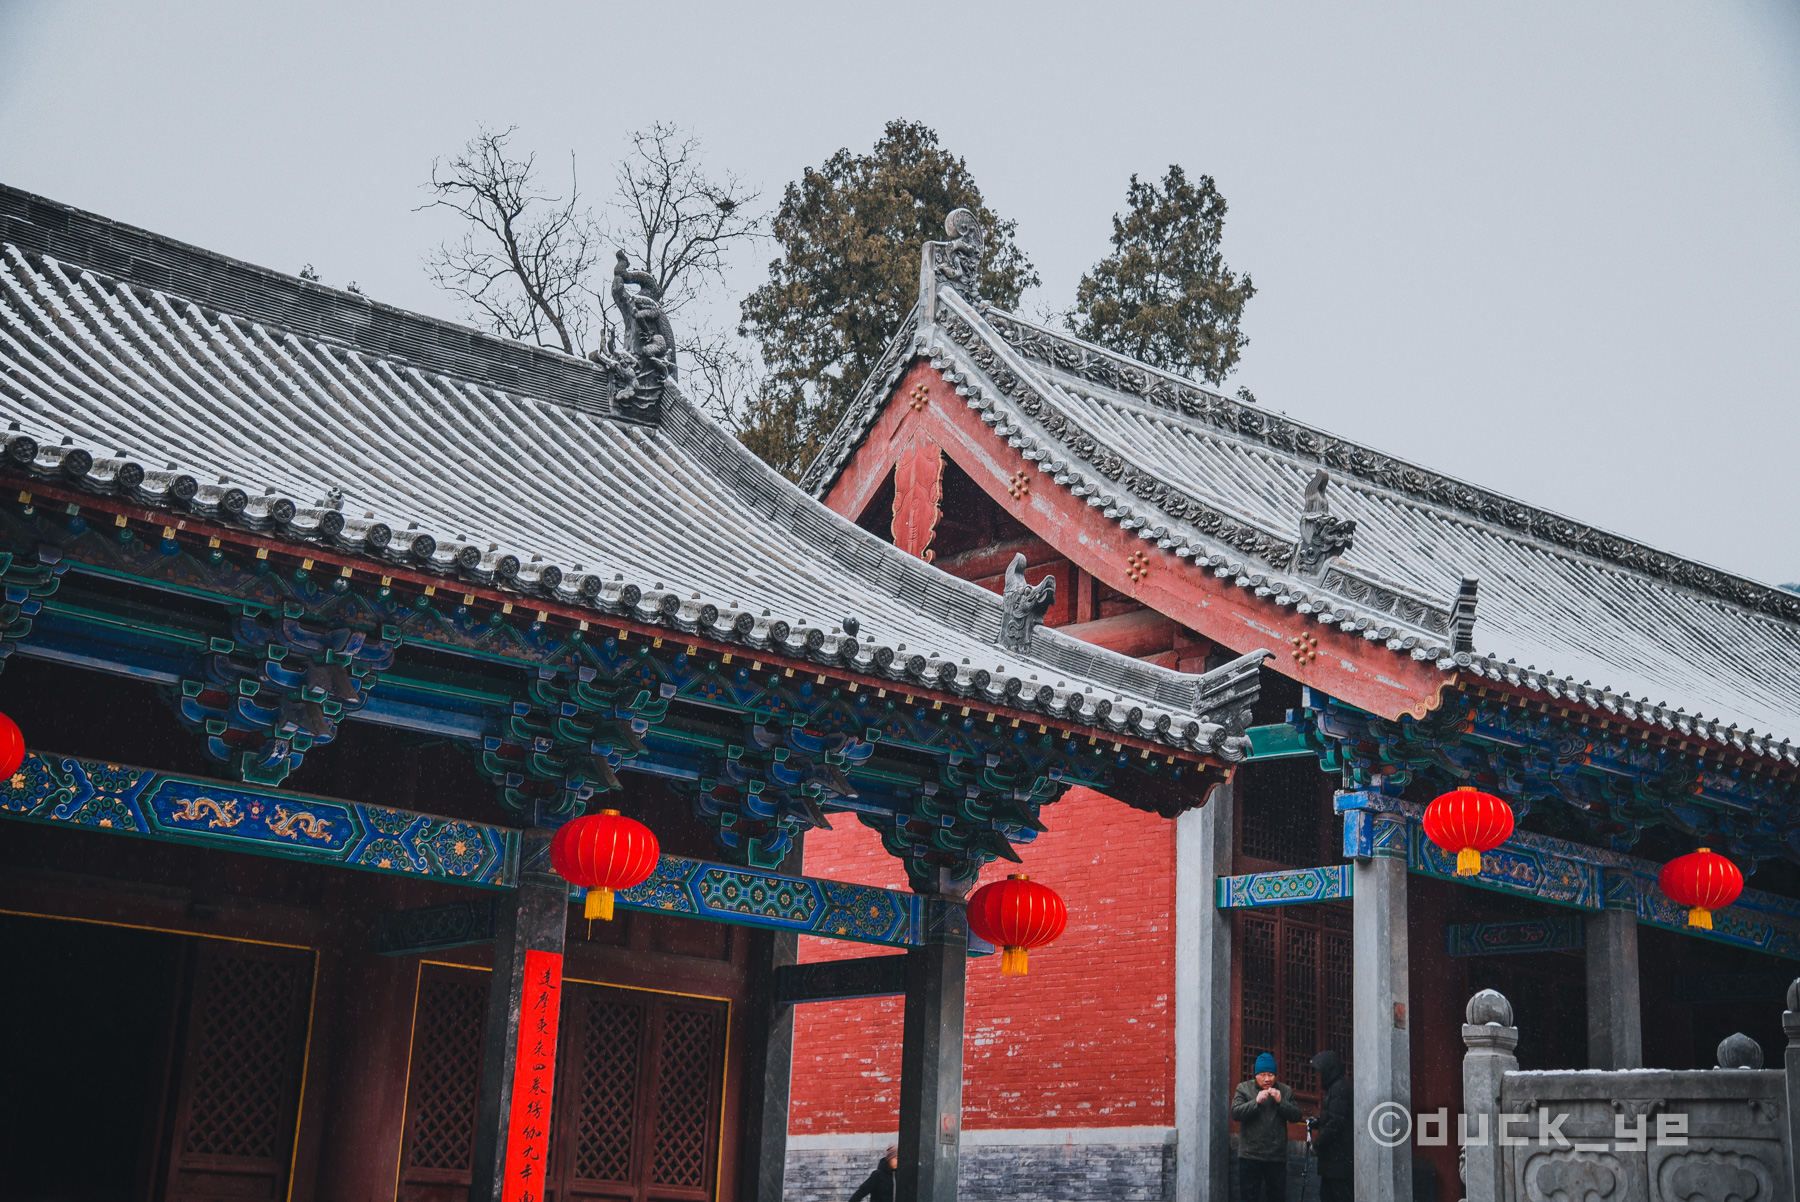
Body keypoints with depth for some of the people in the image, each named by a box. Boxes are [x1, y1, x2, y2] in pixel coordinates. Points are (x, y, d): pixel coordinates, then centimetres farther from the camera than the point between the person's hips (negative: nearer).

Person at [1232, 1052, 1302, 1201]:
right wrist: (1256, 1102, -19)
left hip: (1277, 1156, 2)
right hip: (1250, 1155, -2)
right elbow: (1235, 1113, -8)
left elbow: (1296, 1116, 2)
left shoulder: (1285, 1091, 10)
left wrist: (1281, 1102, -13)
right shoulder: (1244, 1089, 5)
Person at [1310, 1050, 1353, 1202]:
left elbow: (1336, 1122, -19)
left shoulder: (1340, 1087, -14)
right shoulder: (1334, 1087, 18)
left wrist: (1317, 1144, -13)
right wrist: (1317, 1121, 10)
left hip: (1339, 1157, -10)